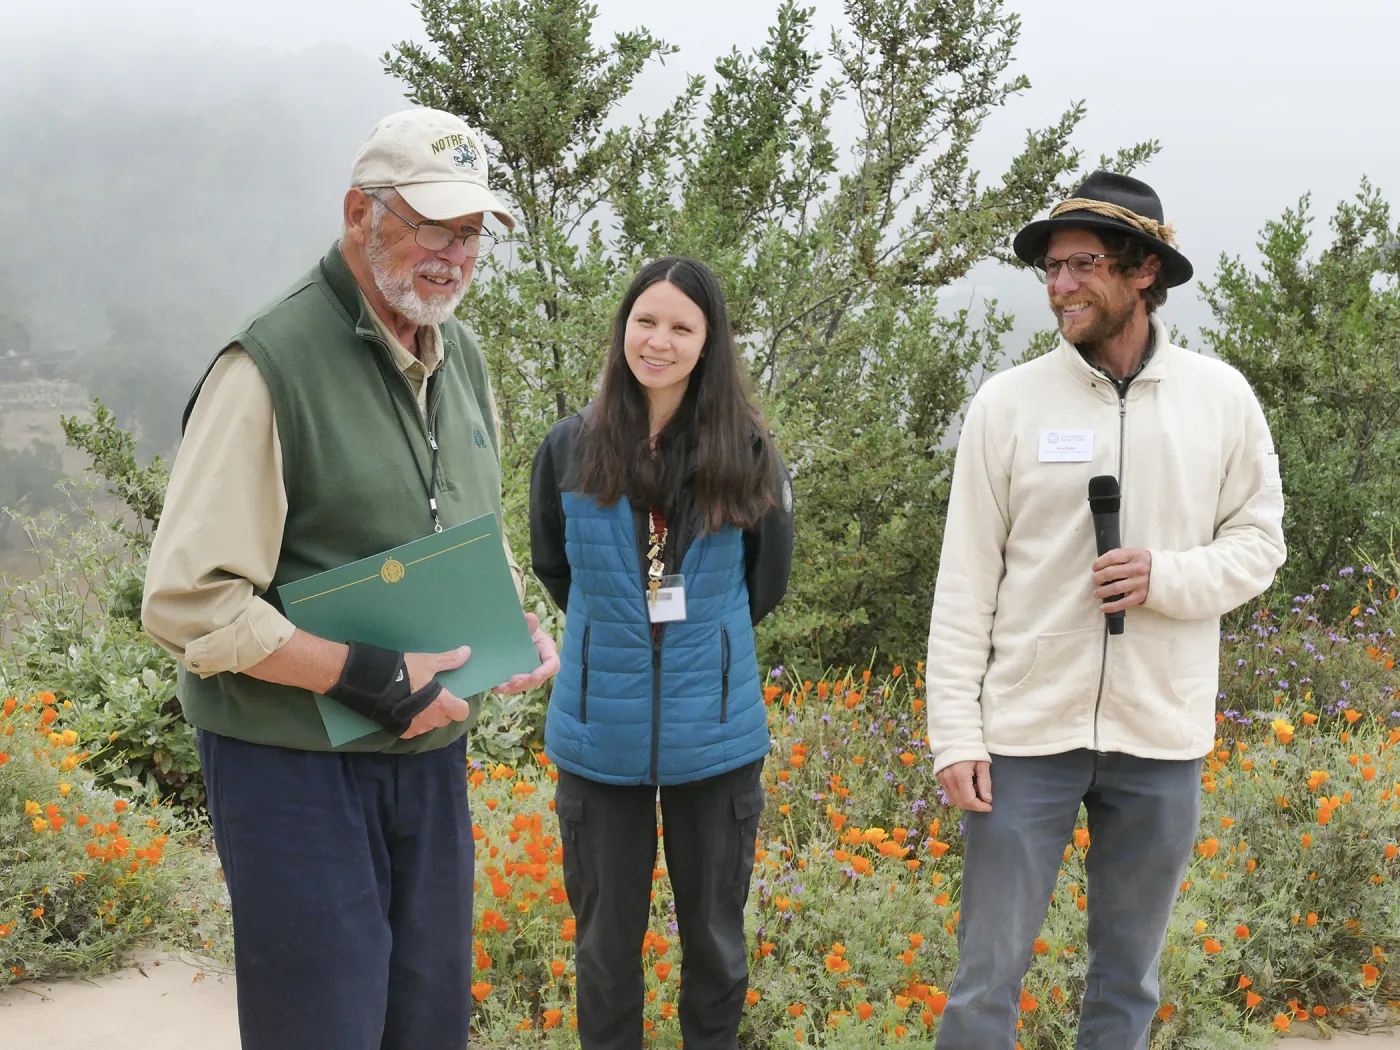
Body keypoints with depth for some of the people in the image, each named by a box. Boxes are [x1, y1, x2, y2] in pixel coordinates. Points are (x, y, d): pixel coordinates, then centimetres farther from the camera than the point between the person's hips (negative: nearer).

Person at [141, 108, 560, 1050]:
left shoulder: (462, 355, 8)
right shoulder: (272, 365, -18)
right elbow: (185, 602, -22)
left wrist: (521, 626, 2)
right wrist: (370, 678, -22)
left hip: (432, 752, 8)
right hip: (299, 767, -7)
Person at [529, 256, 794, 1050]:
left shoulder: (748, 454, -6)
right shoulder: (569, 449, -4)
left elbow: (765, 585, 7)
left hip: (715, 736, 0)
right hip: (599, 733, 1)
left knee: (715, 934, 14)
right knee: (607, 938, 13)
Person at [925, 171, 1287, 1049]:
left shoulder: (1221, 397, 1)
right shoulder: (1009, 401, -4)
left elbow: (1260, 541, 8)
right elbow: (965, 582, -3)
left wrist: (1170, 579, -13)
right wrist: (955, 734, -7)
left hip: (1164, 738, 2)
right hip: (1027, 732, -1)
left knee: (1131, 977, 14)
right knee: (989, 972, 4)